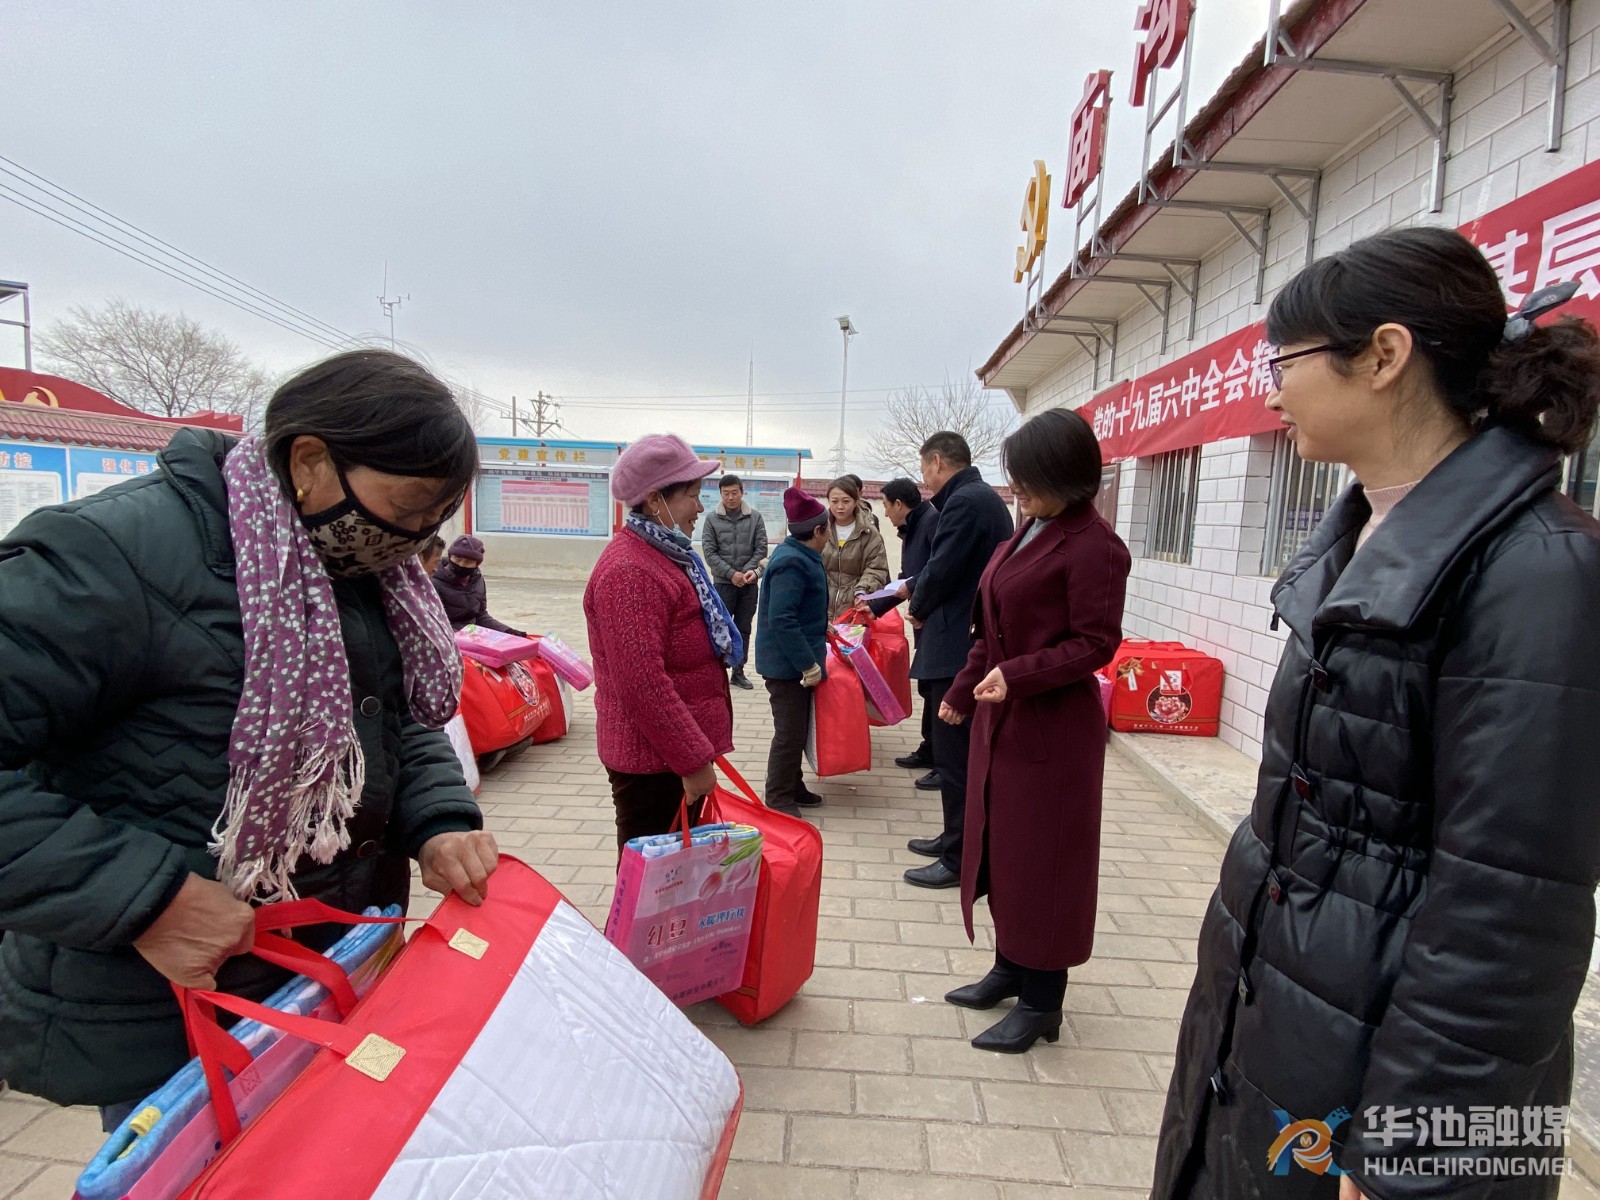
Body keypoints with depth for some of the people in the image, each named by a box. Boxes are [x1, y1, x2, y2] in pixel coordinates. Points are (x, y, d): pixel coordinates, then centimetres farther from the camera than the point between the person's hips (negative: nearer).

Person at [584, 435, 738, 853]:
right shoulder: (629, 572, -22)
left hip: (681, 750, 10)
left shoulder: (667, 554, 12)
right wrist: (694, 760, -21)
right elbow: (642, 685, -27)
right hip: (653, 761, -10)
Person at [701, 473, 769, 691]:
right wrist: (732, 574, -14)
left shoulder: (755, 517, 2)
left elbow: (761, 549, 1)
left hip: (750, 584, 2)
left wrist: (750, 571, -14)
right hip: (723, 583, -2)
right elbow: (709, 552, -5)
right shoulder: (712, 519, -1)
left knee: (744, 630, 9)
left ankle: (739, 672, 18)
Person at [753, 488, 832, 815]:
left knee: (797, 729, 18)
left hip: (793, 660, 10)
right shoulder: (792, 563, -23)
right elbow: (781, 620, -29)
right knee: (790, 733, -1)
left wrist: (821, 631, 29)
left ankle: (792, 787, 31)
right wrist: (809, 664, -27)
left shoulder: (799, 556, 9)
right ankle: (779, 800, 11)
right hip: (788, 663, -10)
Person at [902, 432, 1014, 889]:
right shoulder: (983, 497, 16)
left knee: (955, 755, -2)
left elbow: (940, 570, -18)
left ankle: (960, 860, 8)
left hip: (957, 647, -10)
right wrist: (921, 592, 9)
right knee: (959, 751, 18)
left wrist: (918, 609, -1)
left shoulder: (965, 501, -16)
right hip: (970, 643, 10)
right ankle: (957, 840, 31)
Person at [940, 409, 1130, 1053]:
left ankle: (1041, 1002, 21)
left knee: (1042, 860, 4)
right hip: (1002, 720, 9)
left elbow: (1096, 643, -17)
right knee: (999, 848, 17)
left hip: (1052, 729, -8)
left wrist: (1018, 676, -26)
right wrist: (963, 692, 17)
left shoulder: (1094, 546, -16)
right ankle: (1010, 968, 35)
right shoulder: (1029, 531, 10)